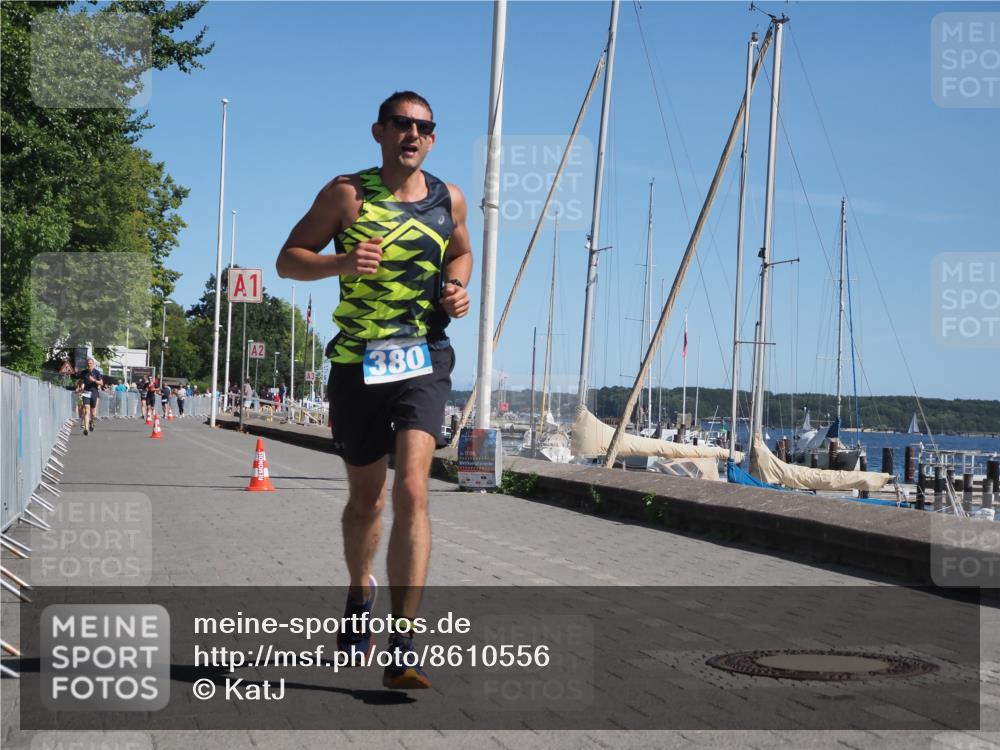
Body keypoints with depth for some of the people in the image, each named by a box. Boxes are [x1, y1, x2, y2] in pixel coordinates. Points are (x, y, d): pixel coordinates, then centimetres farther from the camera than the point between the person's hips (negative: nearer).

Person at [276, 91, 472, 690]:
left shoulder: (449, 200, 8)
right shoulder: (347, 194, 0)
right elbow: (288, 259, 3)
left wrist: (458, 288, 5)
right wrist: (340, 263, -17)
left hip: (424, 360, 0)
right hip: (357, 363, 0)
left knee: (412, 490, -17)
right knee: (367, 497, 12)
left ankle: (402, 649, -16)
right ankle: (361, 592, 43)